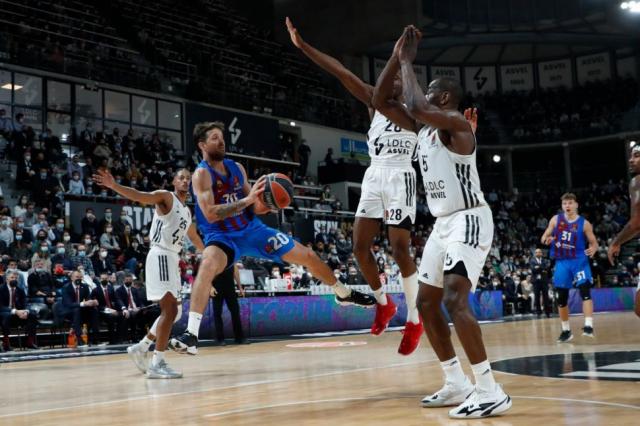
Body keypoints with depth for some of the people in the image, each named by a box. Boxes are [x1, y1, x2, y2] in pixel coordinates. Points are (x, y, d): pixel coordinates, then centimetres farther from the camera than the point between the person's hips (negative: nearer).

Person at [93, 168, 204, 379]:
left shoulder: (187, 212, 22)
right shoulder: (166, 197, -2)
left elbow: (195, 238, 36)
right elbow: (139, 196, -20)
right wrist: (114, 185, -38)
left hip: (172, 259, 9)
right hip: (161, 256, -9)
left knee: (174, 312, 12)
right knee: (170, 309, -17)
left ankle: (141, 348, 22)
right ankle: (157, 363, -17)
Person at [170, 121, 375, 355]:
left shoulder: (236, 168, 5)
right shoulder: (201, 174, -14)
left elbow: (255, 207, 11)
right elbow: (210, 214, -27)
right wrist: (247, 200, -32)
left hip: (252, 229, 6)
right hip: (222, 236, -6)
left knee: (307, 255, 9)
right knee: (208, 265, -40)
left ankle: (343, 293, 34)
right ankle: (191, 335, -39)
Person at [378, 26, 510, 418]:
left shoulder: (456, 123, -15)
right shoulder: (424, 126, 12)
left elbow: (414, 106, -33)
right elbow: (381, 97, 12)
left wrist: (408, 62, -18)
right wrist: (398, 56, 4)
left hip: (469, 220, -10)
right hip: (443, 223, 10)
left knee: (455, 300, -23)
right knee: (427, 302, 11)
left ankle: (491, 392, -19)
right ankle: (457, 384, 18)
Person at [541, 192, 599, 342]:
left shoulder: (584, 223, -3)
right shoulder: (555, 219, 2)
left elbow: (594, 242, 2)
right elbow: (544, 238, 8)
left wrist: (593, 249, -22)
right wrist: (547, 239, -17)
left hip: (579, 260, -2)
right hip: (562, 262, 2)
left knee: (585, 291, -19)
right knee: (561, 297, 5)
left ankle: (588, 326, -23)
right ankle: (566, 330, 18)